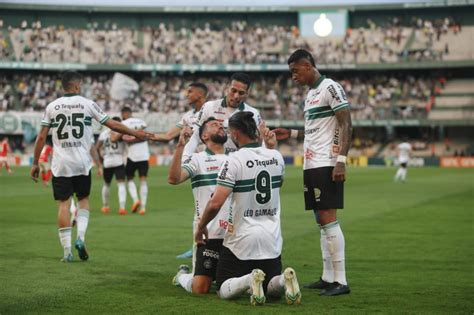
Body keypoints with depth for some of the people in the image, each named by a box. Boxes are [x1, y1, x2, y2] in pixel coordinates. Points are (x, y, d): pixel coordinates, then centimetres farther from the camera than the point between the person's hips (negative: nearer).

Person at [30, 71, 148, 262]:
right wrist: (135, 133, 17)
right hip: (82, 163, 0)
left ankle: (67, 251, 0)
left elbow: (41, 137, 2)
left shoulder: (52, 107, 3)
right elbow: (112, 125, 4)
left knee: (63, 204, 3)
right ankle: (80, 236, -2)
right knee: (83, 199, 18)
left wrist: (35, 163, 9)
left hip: (60, 164, 0)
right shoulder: (87, 104, -1)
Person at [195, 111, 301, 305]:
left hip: (241, 240, -4)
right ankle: (284, 280, -15)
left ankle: (250, 280, -21)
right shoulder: (276, 157, 1)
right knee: (273, 290, 20)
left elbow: (215, 204, -20)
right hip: (272, 239, 5)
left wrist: (201, 226, -3)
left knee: (224, 291, 10)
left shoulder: (235, 161, -16)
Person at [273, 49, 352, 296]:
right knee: (321, 221, 10)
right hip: (311, 165, 9)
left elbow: (346, 126, -14)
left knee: (328, 219, -11)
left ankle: (340, 281, -9)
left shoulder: (331, 88, -9)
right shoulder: (310, 93, 20)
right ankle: (328, 278, 14)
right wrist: (291, 134, 23)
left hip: (327, 164, -9)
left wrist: (341, 159, -22)